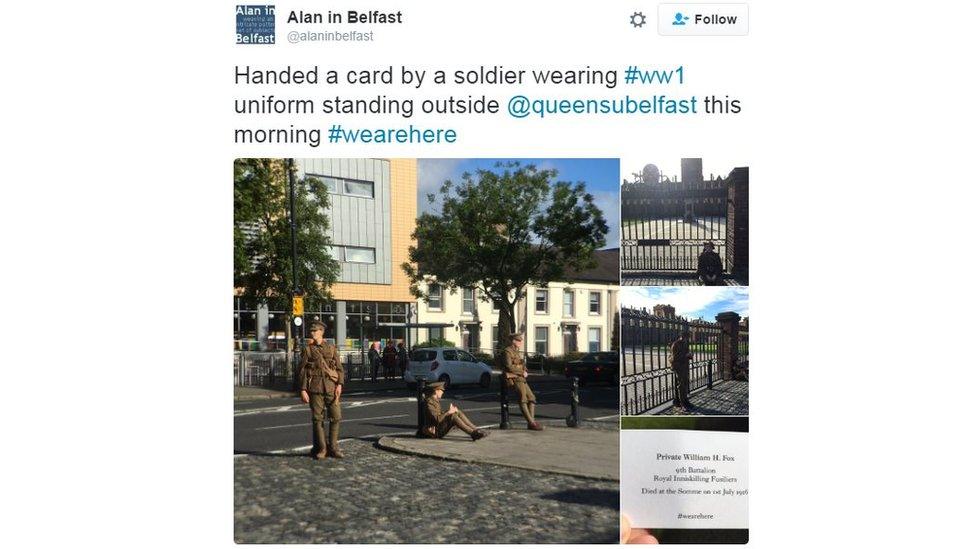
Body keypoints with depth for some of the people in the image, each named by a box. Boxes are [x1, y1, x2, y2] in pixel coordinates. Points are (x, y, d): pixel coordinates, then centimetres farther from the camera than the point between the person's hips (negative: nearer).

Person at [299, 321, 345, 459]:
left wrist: (339, 384, -7)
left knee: (336, 416, -2)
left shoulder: (331, 348, 10)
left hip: (331, 386, 1)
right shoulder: (307, 350, 7)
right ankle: (321, 448, 9)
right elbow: (303, 371, 4)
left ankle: (333, 447, 9)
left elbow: (339, 367, 6)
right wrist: (303, 390, -4)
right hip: (315, 387, -1)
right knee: (317, 418, 0)